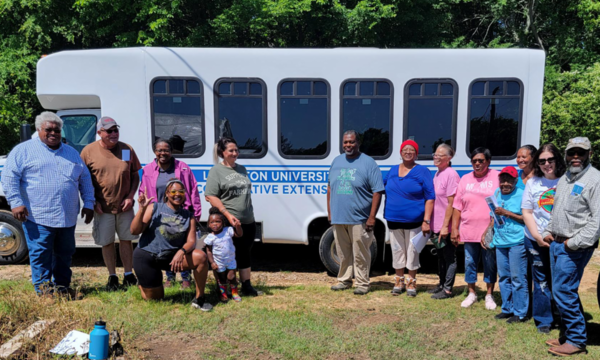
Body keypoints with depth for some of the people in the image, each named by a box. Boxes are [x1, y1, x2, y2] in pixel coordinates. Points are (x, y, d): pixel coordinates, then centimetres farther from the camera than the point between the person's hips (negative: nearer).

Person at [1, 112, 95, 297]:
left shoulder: (71, 153, 17)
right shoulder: (23, 150, 4)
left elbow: (85, 179, 19)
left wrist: (88, 204, 10)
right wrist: (15, 203, -13)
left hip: (67, 218, 5)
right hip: (38, 217, -4)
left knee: (65, 254, 11)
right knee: (40, 254, -2)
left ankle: (62, 287, 24)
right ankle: (44, 289, 10)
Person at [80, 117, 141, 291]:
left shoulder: (127, 149, 1)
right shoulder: (88, 151, -4)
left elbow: (135, 175, 7)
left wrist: (130, 196, -4)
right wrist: (93, 201, -6)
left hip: (125, 206, 1)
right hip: (102, 208, -1)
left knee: (126, 240, 10)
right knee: (107, 243, 8)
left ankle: (128, 275, 25)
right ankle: (112, 277, 24)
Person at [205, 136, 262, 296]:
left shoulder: (242, 169, 14)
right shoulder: (216, 171, -6)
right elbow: (210, 196, -14)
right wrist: (227, 214, -21)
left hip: (248, 221, 7)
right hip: (229, 222, -6)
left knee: (245, 254, 13)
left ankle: (247, 287, 23)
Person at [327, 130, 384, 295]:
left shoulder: (368, 163, -4)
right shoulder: (336, 161, 12)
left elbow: (377, 191, -8)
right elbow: (330, 187, 17)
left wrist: (372, 217, -13)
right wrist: (329, 212, 12)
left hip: (359, 219, -5)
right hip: (338, 218, 5)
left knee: (360, 254, 1)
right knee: (343, 253, 14)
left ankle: (362, 283, 13)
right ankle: (344, 280, 27)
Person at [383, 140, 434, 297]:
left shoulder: (422, 171, -4)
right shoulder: (393, 170, 9)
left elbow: (430, 197, -8)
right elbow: (383, 189, 19)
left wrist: (426, 220, -14)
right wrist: (386, 213, 9)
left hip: (414, 221, -4)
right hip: (393, 220, 4)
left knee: (412, 252, 5)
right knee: (397, 250, 12)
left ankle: (411, 282, 21)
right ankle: (399, 281, 27)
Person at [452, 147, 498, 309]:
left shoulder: (497, 177, -1)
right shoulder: (465, 179, 8)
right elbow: (457, 206, 8)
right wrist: (454, 228, 4)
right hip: (469, 231, 3)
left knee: (490, 264, 8)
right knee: (469, 263, 10)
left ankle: (489, 295, 24)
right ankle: (471, 293, 26)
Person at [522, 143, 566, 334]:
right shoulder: (533, 183, 2)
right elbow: (527, 213, 3)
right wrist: (537, 236, -7)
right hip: (536, 240, 1)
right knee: (541, 281, 8)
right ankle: (544, 320, 21)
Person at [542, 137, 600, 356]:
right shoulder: (563, 179, 14)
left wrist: (575, 243, -19)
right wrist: (548, 232, 11)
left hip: (575, 247, -8)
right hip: (557, 243, 8)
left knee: (563, 292, -7)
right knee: (566, 291, 14)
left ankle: (576, 341, 7)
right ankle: (570, 333, 26)